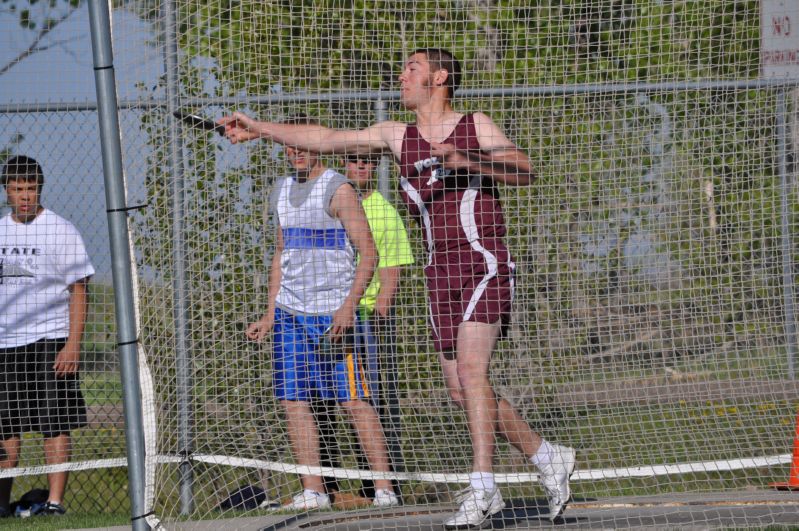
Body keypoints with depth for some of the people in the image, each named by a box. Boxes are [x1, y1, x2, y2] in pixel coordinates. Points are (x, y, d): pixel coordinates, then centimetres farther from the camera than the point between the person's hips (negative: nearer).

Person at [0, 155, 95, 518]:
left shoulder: (61, 232, -2)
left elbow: (78, 291, -5)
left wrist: (73, 344, -14)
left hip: (49, 341, -5)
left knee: (55, 425, -6)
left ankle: (55, 501, -6)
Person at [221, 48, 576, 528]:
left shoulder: (475, 127, 3)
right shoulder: (396, 136, 13)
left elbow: (525, 172, -1)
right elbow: (326, 139, 10)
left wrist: (468, 161, -15)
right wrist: (258, 128, 6)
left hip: (485, 266, -6)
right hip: (441, 273, 6)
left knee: (470, 368, -21)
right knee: (461, 390, 5)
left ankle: (483, 488, -23)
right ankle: (549, 458, 21)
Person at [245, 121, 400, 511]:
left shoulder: (338, 189, -5)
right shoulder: (281, 192, 16)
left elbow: (368, 252, -9)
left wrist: (349, 305, -19)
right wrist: (269, 314, 18)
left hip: (332, 313, -7)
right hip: (289, 313, 7)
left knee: (353, 400, -8)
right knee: (294, 401, -1)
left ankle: (384, 489, -6)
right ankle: (313, 491, 1)